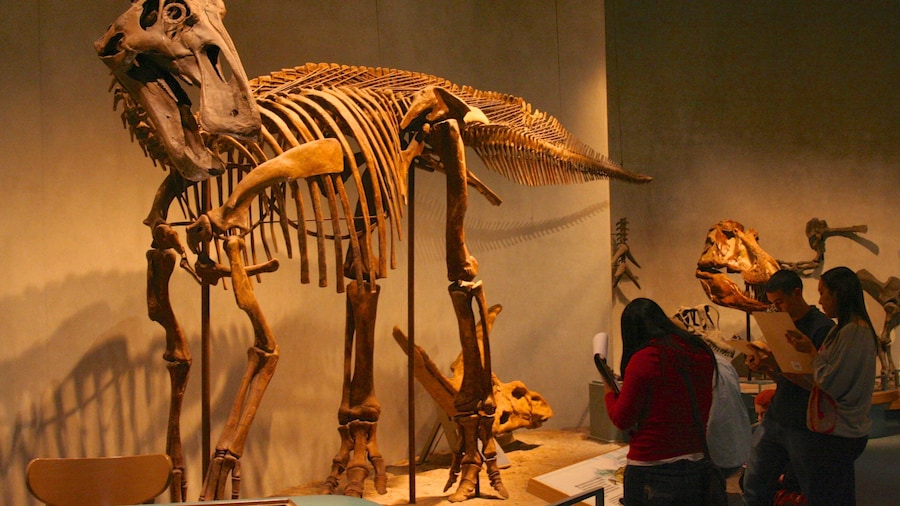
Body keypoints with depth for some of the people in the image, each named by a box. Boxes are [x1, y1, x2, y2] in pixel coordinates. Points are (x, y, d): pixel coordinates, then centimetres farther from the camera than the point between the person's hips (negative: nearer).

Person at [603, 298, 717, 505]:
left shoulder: (643, 359, -15)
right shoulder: (702, 354, 3)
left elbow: (622, 420, -7)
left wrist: (609, 393, 9)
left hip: (652, 470, -6)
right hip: (699, 464, 6)